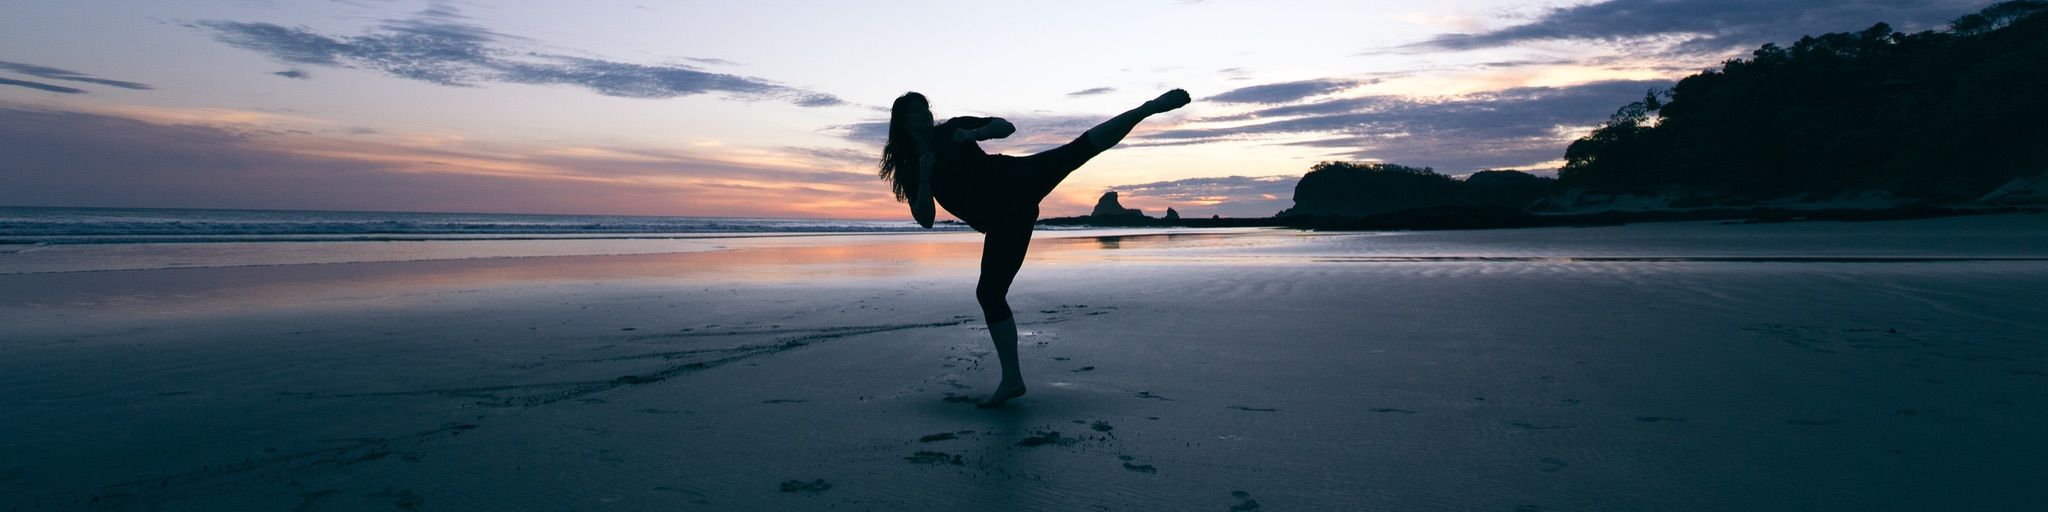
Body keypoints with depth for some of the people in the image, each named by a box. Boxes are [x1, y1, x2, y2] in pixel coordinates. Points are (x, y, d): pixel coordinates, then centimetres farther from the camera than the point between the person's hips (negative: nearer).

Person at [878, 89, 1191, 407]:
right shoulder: (909, 172, 14)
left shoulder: (952, 129, 12)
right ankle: (1012, 380, 7)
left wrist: (974, 133, -9)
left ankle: (1149, 107, -22)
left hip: (1017, 181, -1)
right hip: (1002, 222, 1)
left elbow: (1006, 127, 9)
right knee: (989, 292, -3)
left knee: (1076, 150, -23)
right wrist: (924, 178, -10)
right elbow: (925, 219, 3)